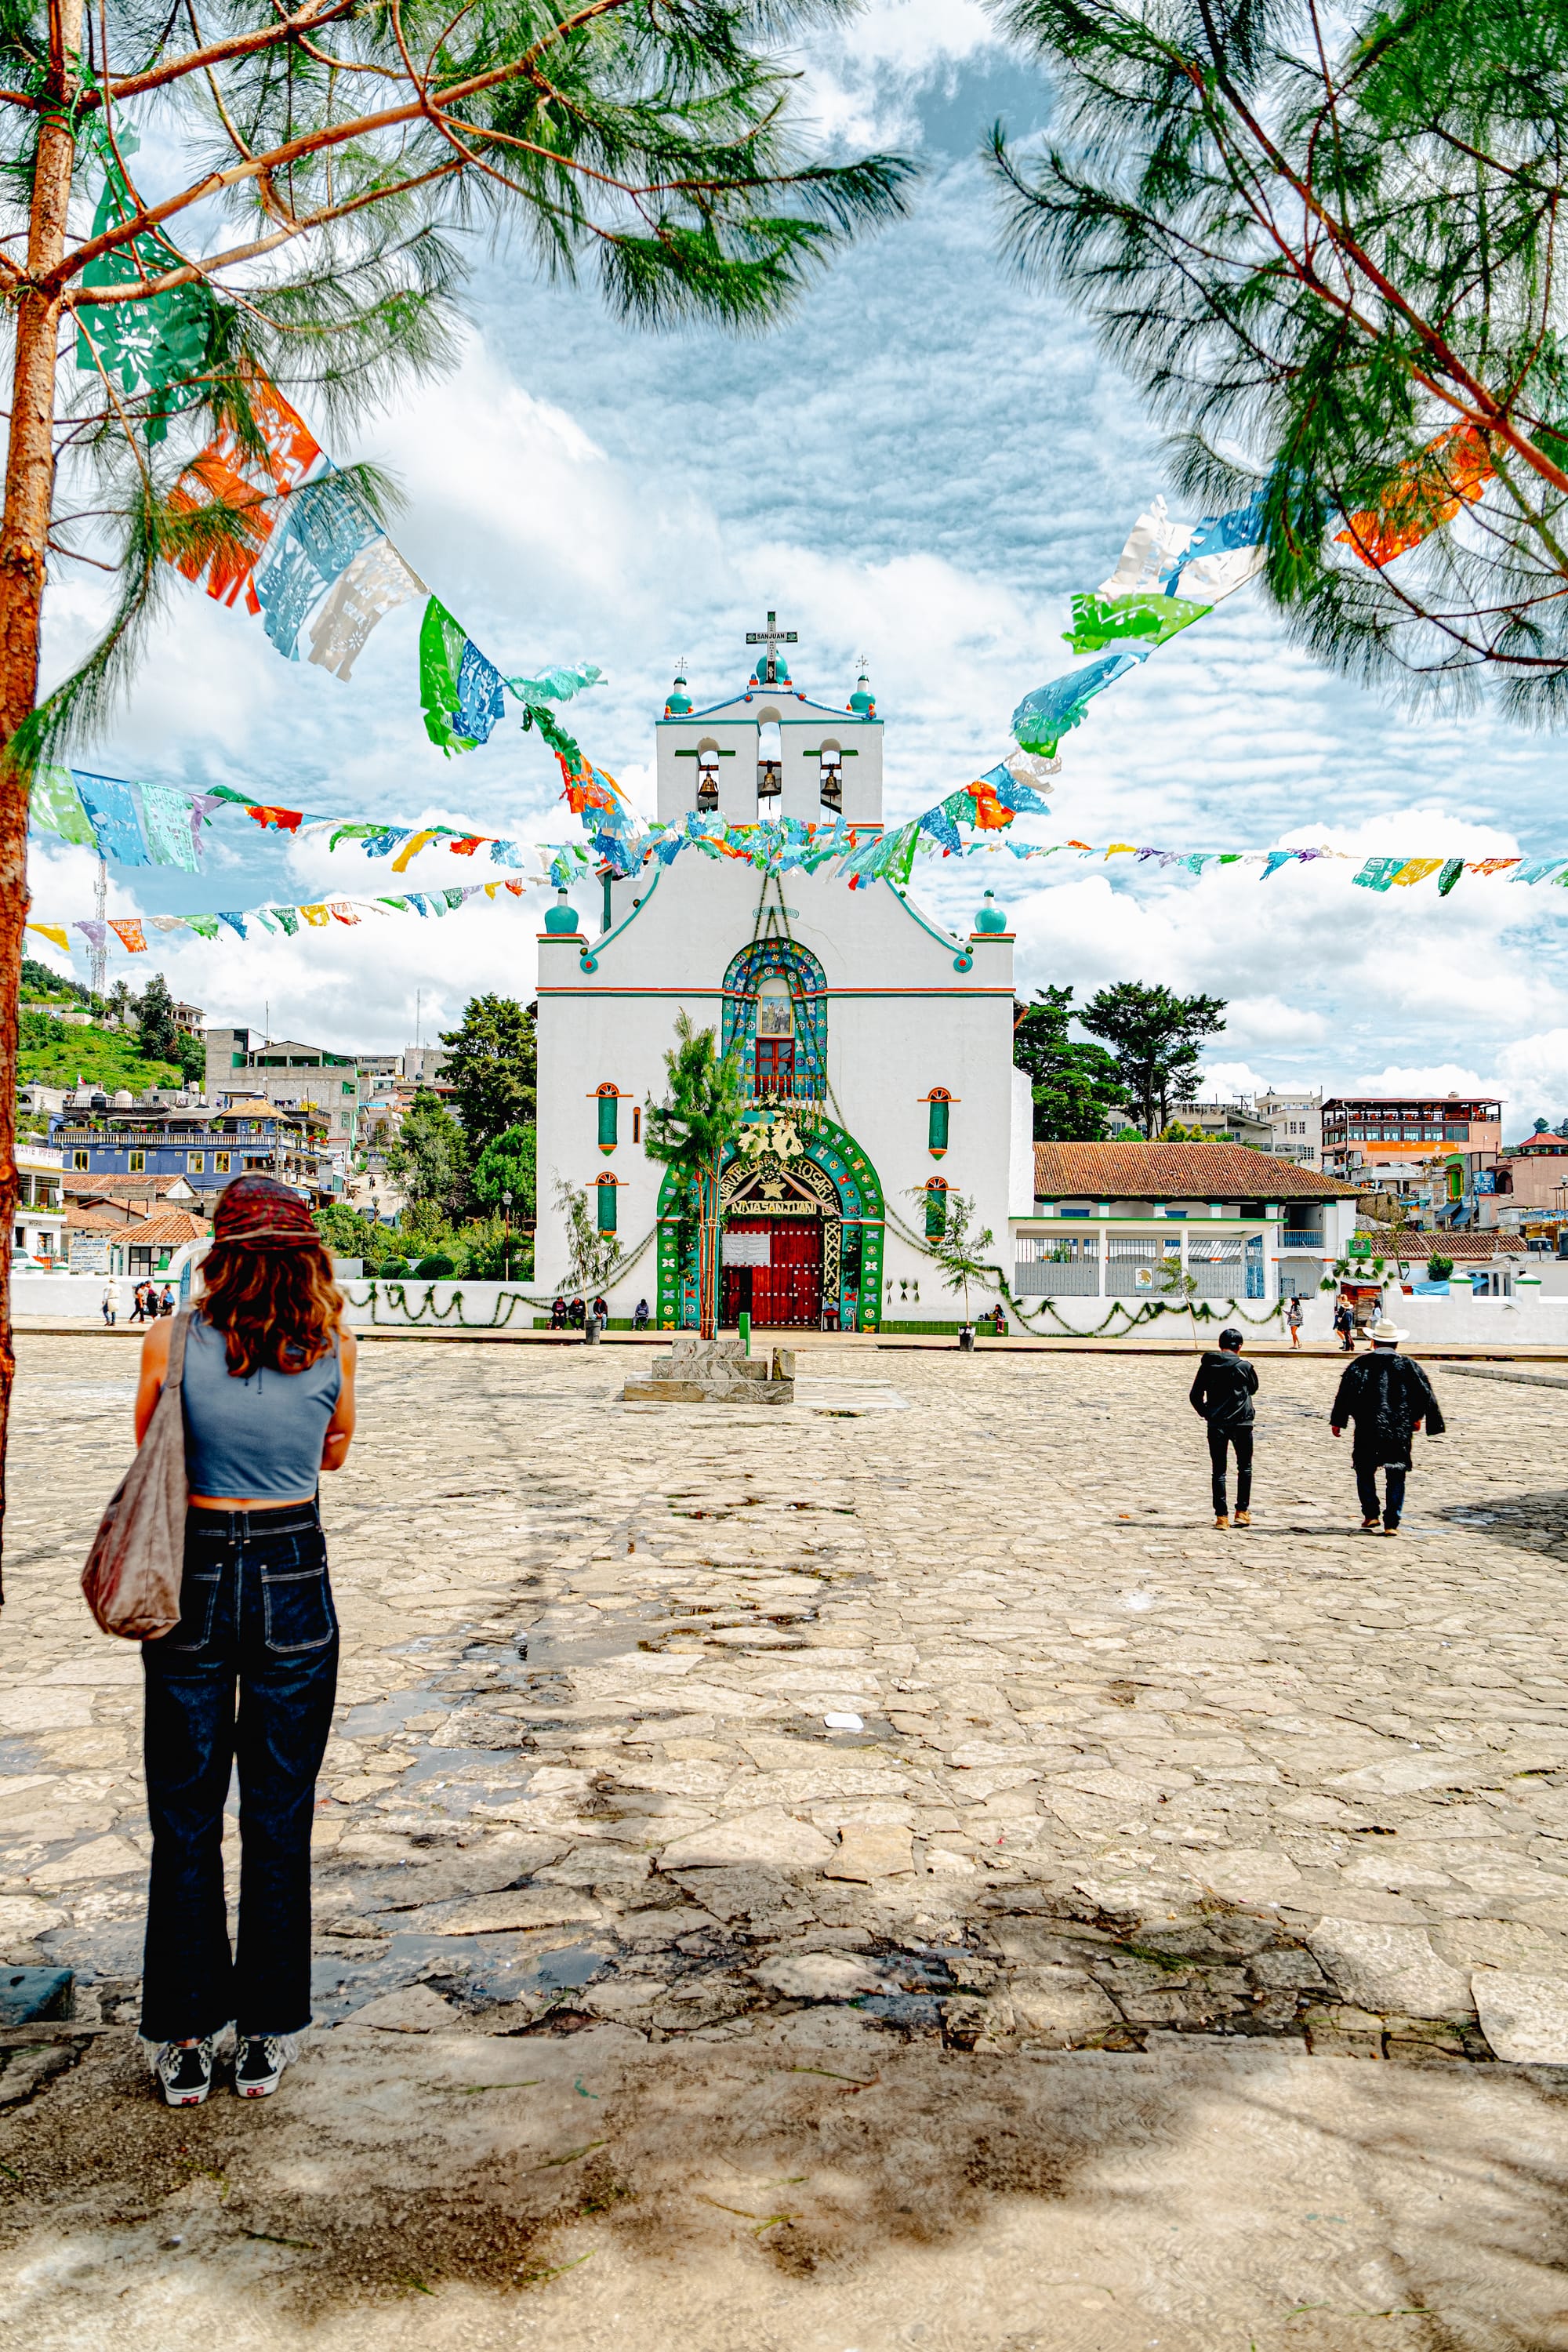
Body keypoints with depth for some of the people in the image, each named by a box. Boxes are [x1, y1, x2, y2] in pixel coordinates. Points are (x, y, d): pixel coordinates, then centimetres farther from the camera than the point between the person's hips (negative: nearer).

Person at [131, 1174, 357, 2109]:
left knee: (185, 1820, 14)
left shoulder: (171, 1344, -9)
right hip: (293, 1583, 1)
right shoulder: (334, 1347, -7)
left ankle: (184, 2039, 24)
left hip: (193, 1583, 0)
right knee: (279, 1817, 13)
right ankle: (268, 2035, 23)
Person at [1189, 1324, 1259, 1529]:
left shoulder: (1207, 1366, 1)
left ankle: (1221, 1516, 3)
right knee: (1245, 1468, 16)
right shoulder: (1244, 1366, -6)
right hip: (1241, 1423, -2)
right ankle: (1242, 1511, 15)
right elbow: (1253, 1389, 13)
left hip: (1216, 1424, 2)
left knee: (1219, 1471, 6)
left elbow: (1194, 1396, 2)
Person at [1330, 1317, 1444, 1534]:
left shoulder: (1362, 1363, 1)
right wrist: (1416, 1417, 22)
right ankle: (1391, 1523, 3)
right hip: (1400, 1431, 2)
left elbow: (1347, 1390, -8)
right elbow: (1425, 1393, 8)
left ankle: (1371, 1514, 3)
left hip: (1368, 1429, -1)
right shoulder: (1408, 1365, 7)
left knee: (1365, 1471, 14)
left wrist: (1338, 1421, -5)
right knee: (1396, 1477, 8)